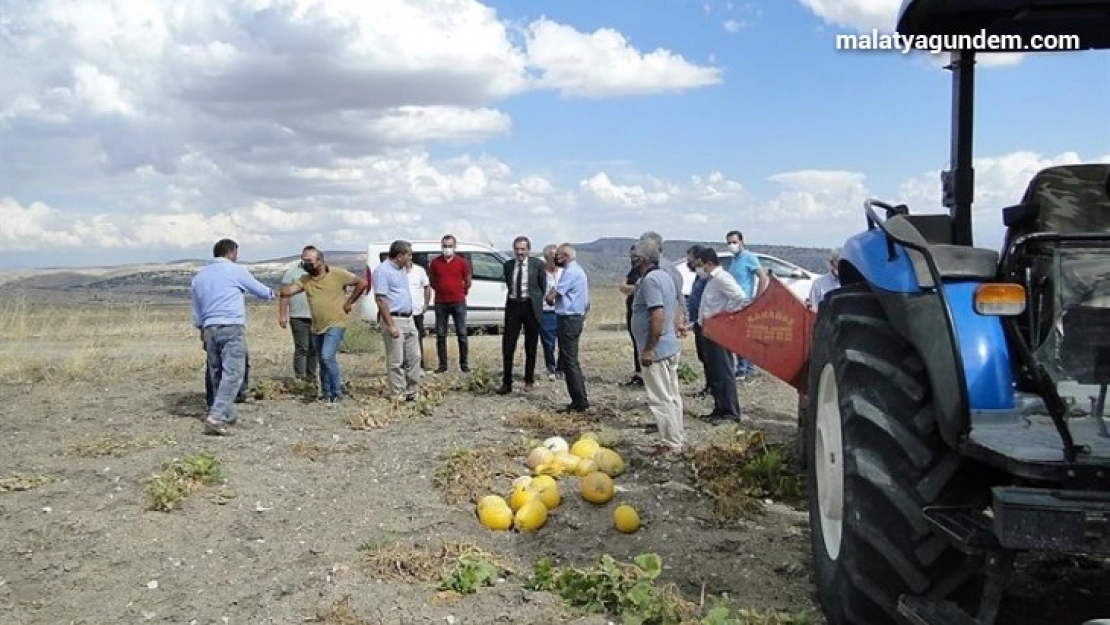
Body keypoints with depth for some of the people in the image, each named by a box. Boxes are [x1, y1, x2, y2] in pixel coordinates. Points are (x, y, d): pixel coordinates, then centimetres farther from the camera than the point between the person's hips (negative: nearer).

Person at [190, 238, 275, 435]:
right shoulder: (236, 270, 1)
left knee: (217, 374, 13)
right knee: (232, 374, -10)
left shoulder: (199, 276, 17)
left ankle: (227, 414, 18)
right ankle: (216, 416, -21)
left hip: (209, 329, 6)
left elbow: (197, 311, 22)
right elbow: (260, 290, 13)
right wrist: (272, 294, 34)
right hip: (232, 327, -6)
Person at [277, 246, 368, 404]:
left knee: (327, 357, -20)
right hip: (317, 327, 6)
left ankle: (337, 393, -5)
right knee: (323, 362, 13)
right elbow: (288, 291, -9)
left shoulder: (338, 274, -10)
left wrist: (349, 302, -5)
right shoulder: (305, 280, 3)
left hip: (335, 324, -6)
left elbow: (362, 283, -5)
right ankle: (327, 395, 26)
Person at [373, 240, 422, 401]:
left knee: (414, 357, 11)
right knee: (396, 361, -2)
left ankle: (413, 392, 20)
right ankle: (399, 395, 4)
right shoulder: (383, 271, -13)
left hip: (408, 320, 9)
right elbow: (381, 300, -18)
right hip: (394, 320, -9)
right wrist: (390, 325, -21)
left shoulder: (401, 270, 15)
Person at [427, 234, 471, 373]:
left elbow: (468, 282, 9)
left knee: (462, 334, 2)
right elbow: (431, 281, 14)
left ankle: (464, 364, 9)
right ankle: (442, 364, 12)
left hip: (458, 302, -2)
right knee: (440, 335, 5)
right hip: (440, 303, 2)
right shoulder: (435, 262, 3)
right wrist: (441, 289, 8)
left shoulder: (462, 262, 0)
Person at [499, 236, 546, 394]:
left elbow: (543, 287, 4)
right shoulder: (508, 265, 6)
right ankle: (506, 383, 3)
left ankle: (529, 380, 20)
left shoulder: (537, 265, -3)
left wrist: (536, 302, 5)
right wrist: (513, 297, 11)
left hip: (530, 307, -2)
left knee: (531, 347, 7)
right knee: (507, 346, -2)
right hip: (513, 306, 2)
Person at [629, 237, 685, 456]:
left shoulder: (650, 280, -18)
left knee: (661, 399, -3)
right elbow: (675, 308, 20)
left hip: (657, 350, -10)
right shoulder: (664, 276, 13)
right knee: (672, 396, 14)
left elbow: (658, 315, -26)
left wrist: (649, 349, -23)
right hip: (670, 346, 10)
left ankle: (670, 444, 3)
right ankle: (675, 440, 22)